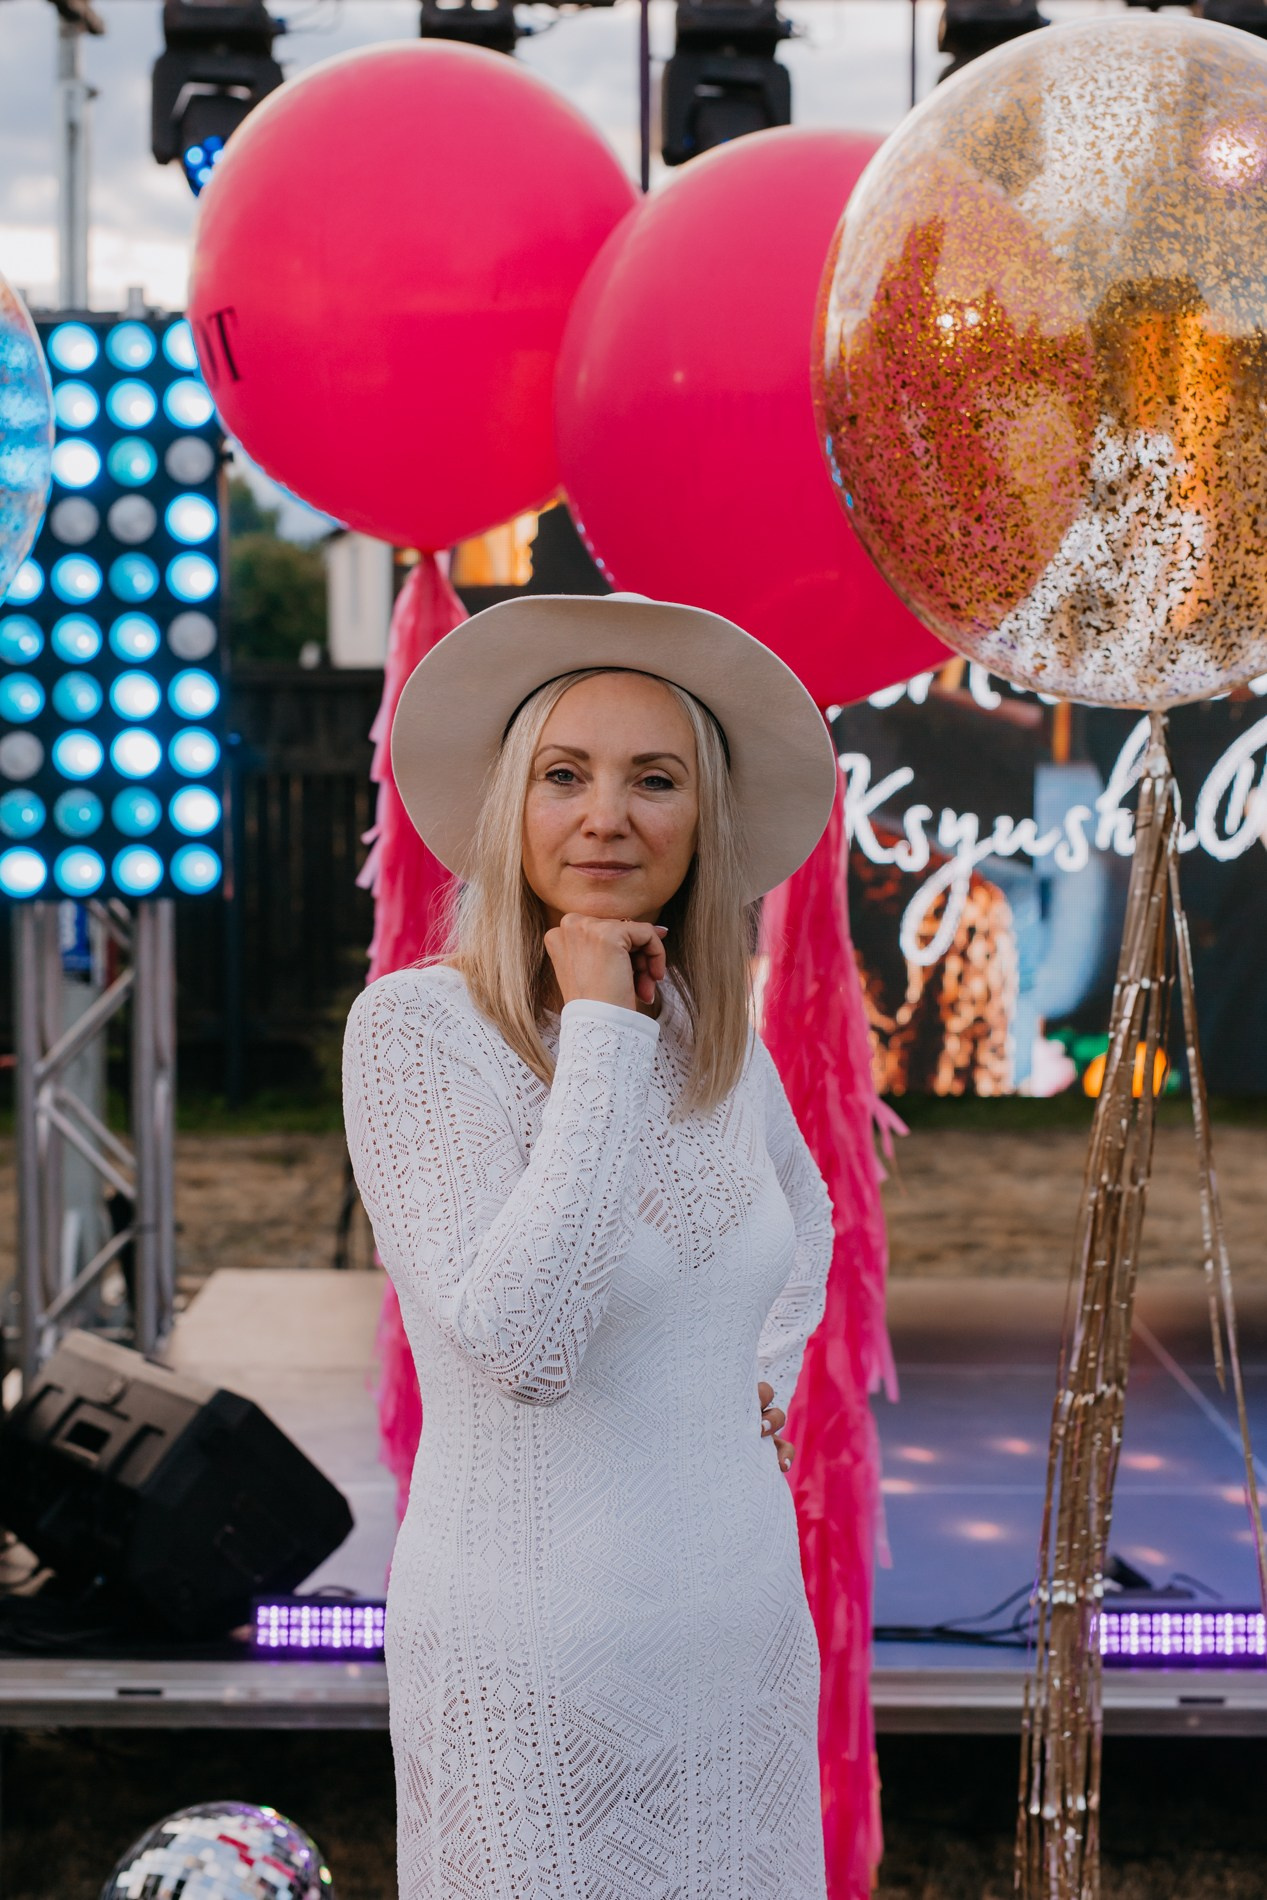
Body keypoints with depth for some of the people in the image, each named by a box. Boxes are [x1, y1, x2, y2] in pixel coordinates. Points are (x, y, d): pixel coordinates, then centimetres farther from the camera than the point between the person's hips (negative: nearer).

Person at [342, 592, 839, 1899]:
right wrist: (600, 1031, -22)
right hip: (536, 1650, -6)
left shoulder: (715, 1032, 5)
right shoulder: (415, 1025, -15)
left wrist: (767, 1377, 11)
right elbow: (520, 1340, -27)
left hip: (747, 1617, 6)